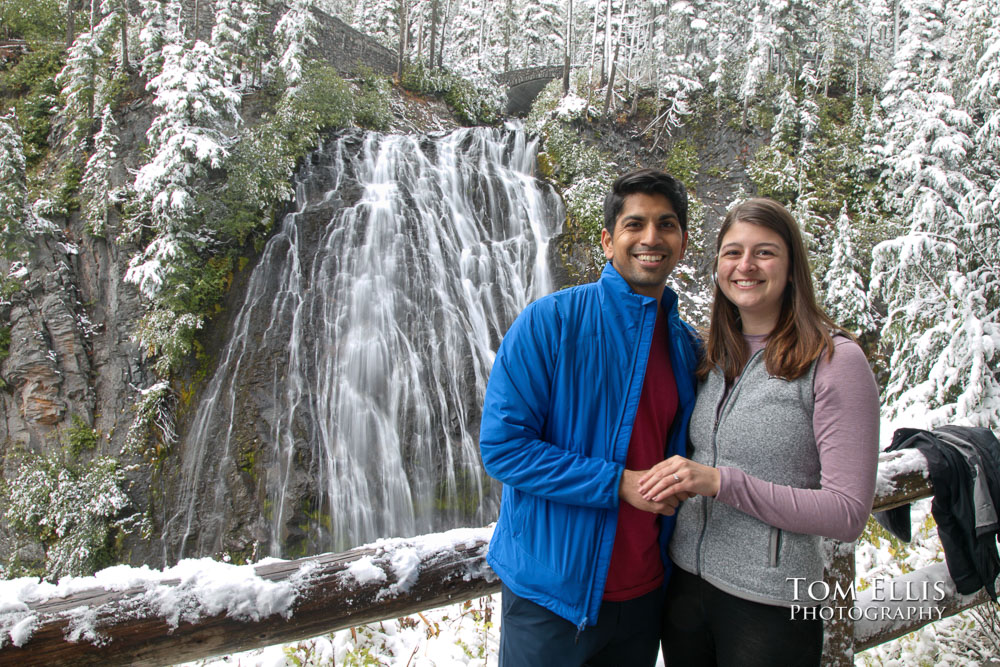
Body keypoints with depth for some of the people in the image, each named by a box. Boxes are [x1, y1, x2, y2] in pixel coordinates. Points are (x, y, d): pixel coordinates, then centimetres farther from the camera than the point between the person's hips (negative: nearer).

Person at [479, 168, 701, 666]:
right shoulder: (551, 321, -13)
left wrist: (684, 485, -1)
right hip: (551, 591, -5)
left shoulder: (687, 345, 4)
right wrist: (618, 484, -20)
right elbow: (500, 444, -17)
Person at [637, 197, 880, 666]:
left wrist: (721, 482, -23)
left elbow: (848, 513, -16)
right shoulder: (715, 356, 5)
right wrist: (679, 481, -3)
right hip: (685, 581, 5)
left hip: (769, 605, -5)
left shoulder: (835, 360, -12)